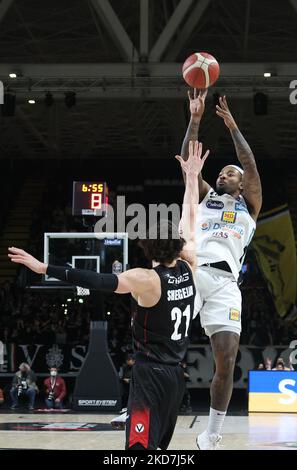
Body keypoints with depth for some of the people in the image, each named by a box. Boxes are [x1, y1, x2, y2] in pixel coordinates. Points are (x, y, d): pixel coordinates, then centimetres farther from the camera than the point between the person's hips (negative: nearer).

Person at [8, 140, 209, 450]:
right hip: (176, 373, 8)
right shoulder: (188, 269, 3)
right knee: (159, 445, 17)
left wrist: (44, 268, -25)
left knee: (141, 445, -12)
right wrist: (192, 177, 22)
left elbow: (97, 281, -22)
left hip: (151, 375, -8)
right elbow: (189, 218, 13)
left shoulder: (146, 280, -14)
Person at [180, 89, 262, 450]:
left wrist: (232, 126, 3)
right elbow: (187, 163, 15)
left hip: (224, 281, -1)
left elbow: (252, 168, 7)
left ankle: (210, 439, 4)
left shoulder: (249, 204, 24)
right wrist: (195, 119, 7)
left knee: (226, 362, -7)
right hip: (191, 271, 2)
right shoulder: (204, 197, 28)